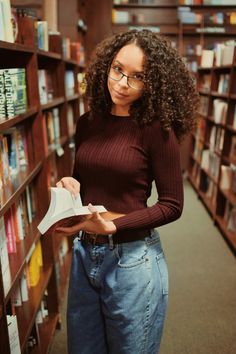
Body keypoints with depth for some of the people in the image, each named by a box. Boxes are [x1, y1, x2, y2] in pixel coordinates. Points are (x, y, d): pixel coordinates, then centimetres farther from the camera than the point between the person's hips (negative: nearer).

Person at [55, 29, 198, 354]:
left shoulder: (156, 129, -13)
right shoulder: (87, 123, 3)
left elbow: (172, 205, -10)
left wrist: (112, 227, -20)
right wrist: (70, 185, -7)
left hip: (131, 259, -5)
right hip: (83, 254, 5)